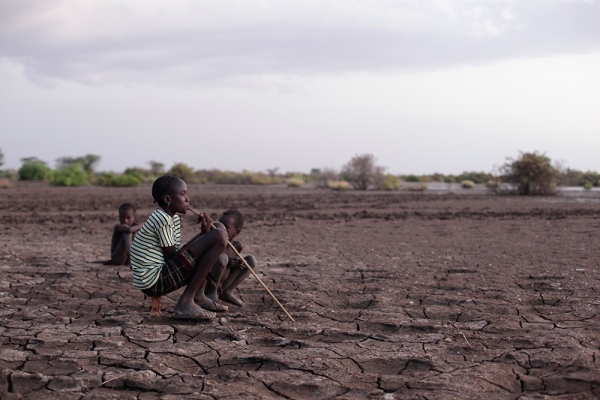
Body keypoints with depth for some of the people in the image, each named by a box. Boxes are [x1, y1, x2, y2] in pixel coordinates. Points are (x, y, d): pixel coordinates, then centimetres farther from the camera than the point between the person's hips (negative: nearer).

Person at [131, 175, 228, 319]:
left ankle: (198, 296, 12)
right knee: (219, 236, -16)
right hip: (154, 281, -10)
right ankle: (185, 303, -14)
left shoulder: (173, 219, 14)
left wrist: (204, 233, 1)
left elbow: (178, 253, 11)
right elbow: (170, 257, -12)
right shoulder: (163, 220, -16)